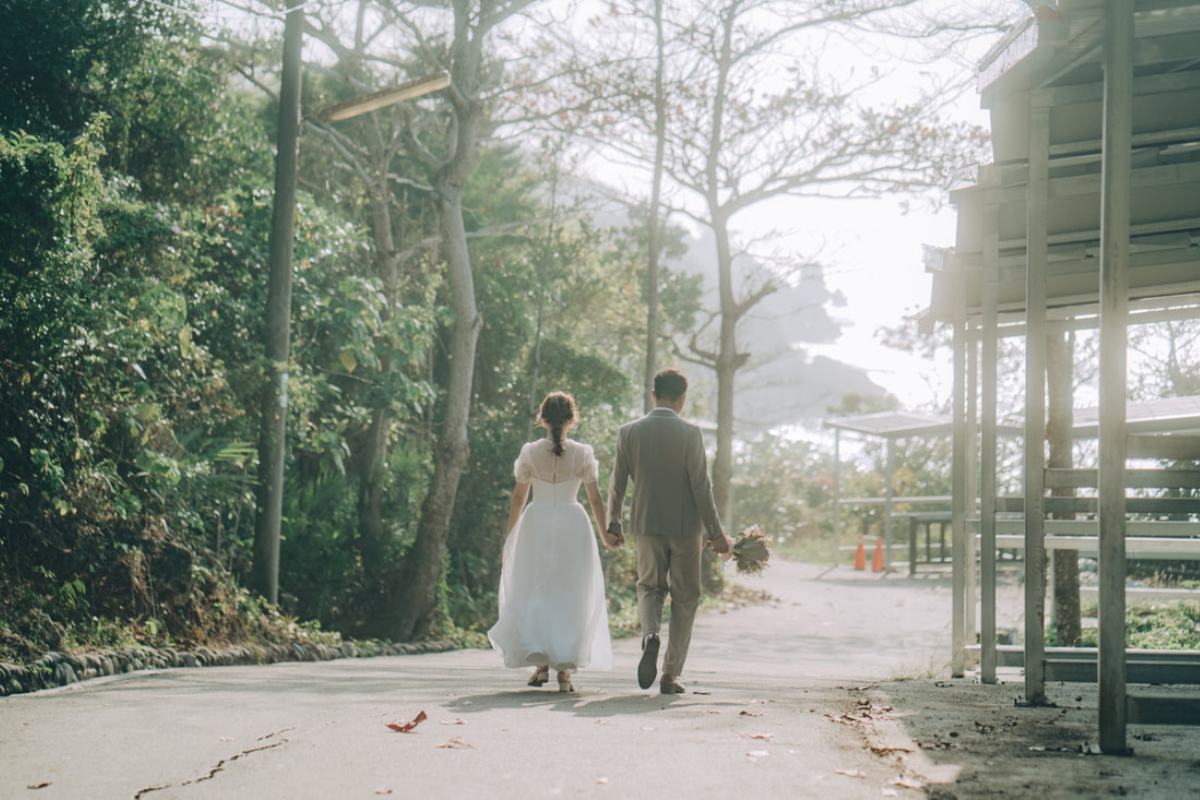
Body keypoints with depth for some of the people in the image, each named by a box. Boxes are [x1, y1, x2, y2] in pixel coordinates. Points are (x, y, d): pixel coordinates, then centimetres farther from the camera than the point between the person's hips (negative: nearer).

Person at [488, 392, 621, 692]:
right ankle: (564, 670, 0)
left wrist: (510, 536, 14)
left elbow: (518, 498, 3)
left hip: (536, 524, 0)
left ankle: (540, 661, 0)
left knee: (533, 593, 10)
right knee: (570, 596, 5)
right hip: (572, 524, 0)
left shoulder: (530, 452, -1)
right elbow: (595, 499, 1)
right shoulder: (583, 453, -2)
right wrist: (605, 535, 13)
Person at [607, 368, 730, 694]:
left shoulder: (629, 432, -1)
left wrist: (613, 523, 18)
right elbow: (701, 485, -11)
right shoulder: (690, 433, -10)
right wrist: (716, 532, -5)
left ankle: (650, 634, -12)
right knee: (685, 598, 9)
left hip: (647, 524, 2)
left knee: (649, 587, 20)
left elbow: (617, 483, 4)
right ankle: (670, 676, 8)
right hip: (686, 526, -2)